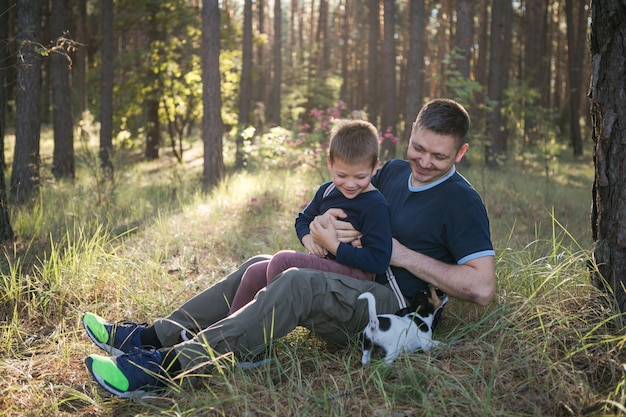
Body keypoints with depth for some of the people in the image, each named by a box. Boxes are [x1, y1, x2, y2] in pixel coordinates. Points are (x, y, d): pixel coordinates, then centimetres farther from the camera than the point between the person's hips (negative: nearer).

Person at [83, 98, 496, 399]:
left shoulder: (462, 203, -10)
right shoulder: (395, 171, 12)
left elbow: (482, 288, -19)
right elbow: (351, 204, 19)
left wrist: (404, 255, -18)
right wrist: (324, 221, -8)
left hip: (393, 305, -8)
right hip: (355, 284, 8)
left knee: (297, 283, -31)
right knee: (260, 266, -2)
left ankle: (170, 365, -36)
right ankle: (156, 336, -7)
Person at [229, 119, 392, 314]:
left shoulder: (376, 206, -15)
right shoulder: (327, 190, 8)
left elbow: (378, 261, -23)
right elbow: (303, 219, 25)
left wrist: (333, 246, -19)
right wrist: (307, 238, 1)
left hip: (357, 274, -9)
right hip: (324, 263, 9)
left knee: (283, 260, -25)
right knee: (255, 272, 2)